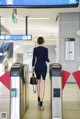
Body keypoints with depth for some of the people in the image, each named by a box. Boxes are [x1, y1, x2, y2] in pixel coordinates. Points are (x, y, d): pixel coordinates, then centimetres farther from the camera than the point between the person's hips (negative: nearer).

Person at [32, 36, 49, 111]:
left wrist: (33, 66, 12)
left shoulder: (35, 49, 0)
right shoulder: (45, 49, -8)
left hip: (37, 66, 3)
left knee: (38, 82, 19)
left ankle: (39, 99, 29)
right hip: (43, 66, -3)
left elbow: (34, 58, 2)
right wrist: (48, 60, 13)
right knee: (42, 83, -5)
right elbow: (46, 59, -9)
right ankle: (41, 102, -12)